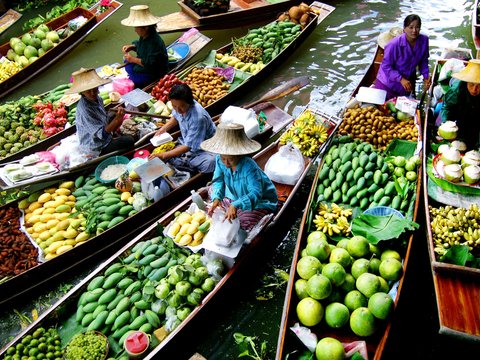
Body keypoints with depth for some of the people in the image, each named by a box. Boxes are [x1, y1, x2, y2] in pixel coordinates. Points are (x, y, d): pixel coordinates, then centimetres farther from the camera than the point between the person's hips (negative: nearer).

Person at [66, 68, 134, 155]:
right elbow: (101, 134, -33)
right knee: (129, 141, -16)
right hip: (96, 148, -9)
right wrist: (117, 119, -43)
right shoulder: (84, 109, -32)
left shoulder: (97, 99, -8)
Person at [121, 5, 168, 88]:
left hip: (154, 75, -10)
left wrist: (133, 59, -25)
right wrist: (131, 47, 3)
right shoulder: (144, 36, -1)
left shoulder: (155, 42, -29)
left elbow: (150, 64, -32)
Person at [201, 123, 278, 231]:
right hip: (235, 198, 6)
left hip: (260, 201, -6)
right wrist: (216, 198, -32)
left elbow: (256, 193, -43)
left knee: (244, 222, -28)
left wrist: (235, 205, -59)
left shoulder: (249, 167, -36)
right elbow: (218, 181, -9)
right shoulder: (219, 160, -17)